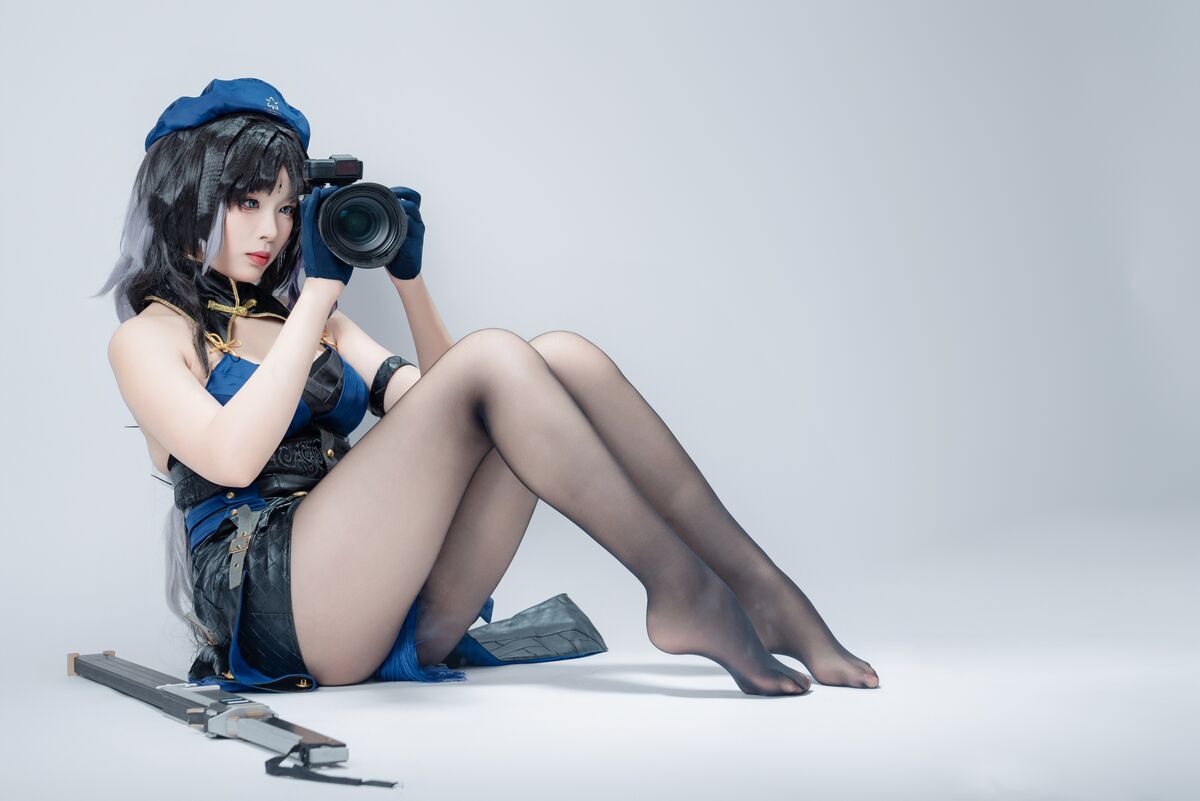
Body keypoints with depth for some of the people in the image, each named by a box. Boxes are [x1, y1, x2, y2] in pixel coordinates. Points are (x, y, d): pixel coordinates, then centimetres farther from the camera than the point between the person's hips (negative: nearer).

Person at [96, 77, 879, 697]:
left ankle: (758, 590, -20)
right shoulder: (152, 335, 8)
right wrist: (320, 289, -9)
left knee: (562, 358, -13)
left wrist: (409, 279, 7)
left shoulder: (298, 316, 25)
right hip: (278, 610, -6)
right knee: (492, 358, -23)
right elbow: (231, 457, -13)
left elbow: (424, 404, 18)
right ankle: (678, 589, -23)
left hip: (407, 612, 6)